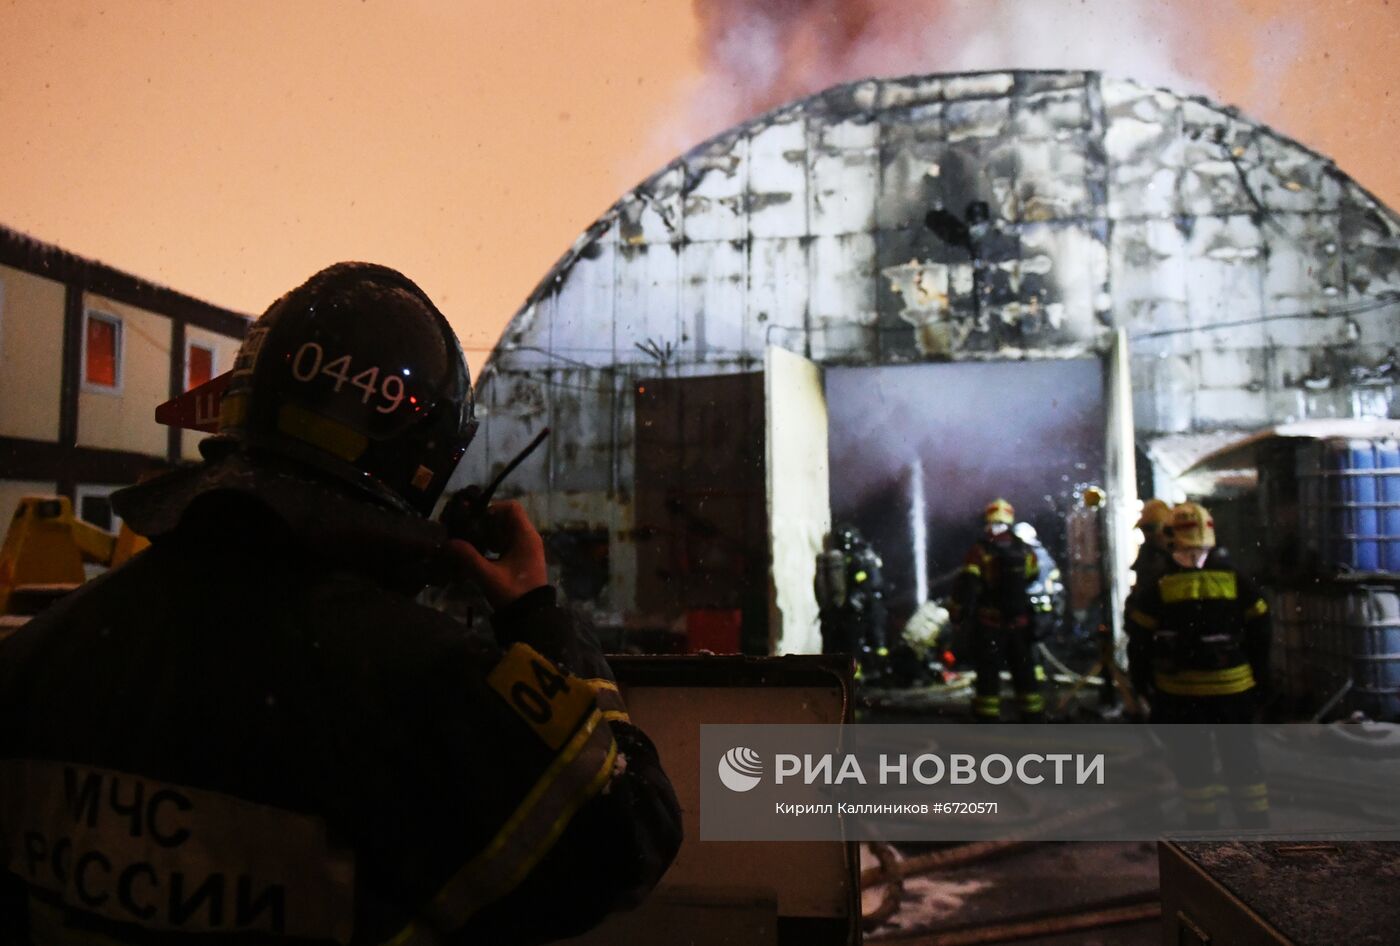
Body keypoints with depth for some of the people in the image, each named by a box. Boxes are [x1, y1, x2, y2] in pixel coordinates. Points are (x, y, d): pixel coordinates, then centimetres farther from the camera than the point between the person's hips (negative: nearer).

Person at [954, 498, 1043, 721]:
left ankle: (988, 720, 3)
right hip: (1020, 625, 3)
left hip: (988, 624, -3)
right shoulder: (1026, 551, 3)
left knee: (988, 676, 3)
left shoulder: (979, 551, -11)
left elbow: (967, 586, -16)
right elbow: (1034, 580, 15)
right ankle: (1033, 718, 16)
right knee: (1025, 675, 13)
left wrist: (959, 612, -10)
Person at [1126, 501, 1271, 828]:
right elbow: (1260, 631, 6)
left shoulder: (1158, 587, -7)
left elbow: (1139, 639, -4)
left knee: (1190, 752, 9)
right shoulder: (1235, 580, -1)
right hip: (1233, 686, 2)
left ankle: (1202, 815, 13)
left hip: (1180, 689, -2)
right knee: (1239, 749, 14)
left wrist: (1143, 681, 7)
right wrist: (1258, 677, 16)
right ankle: (1256, 815, 19)